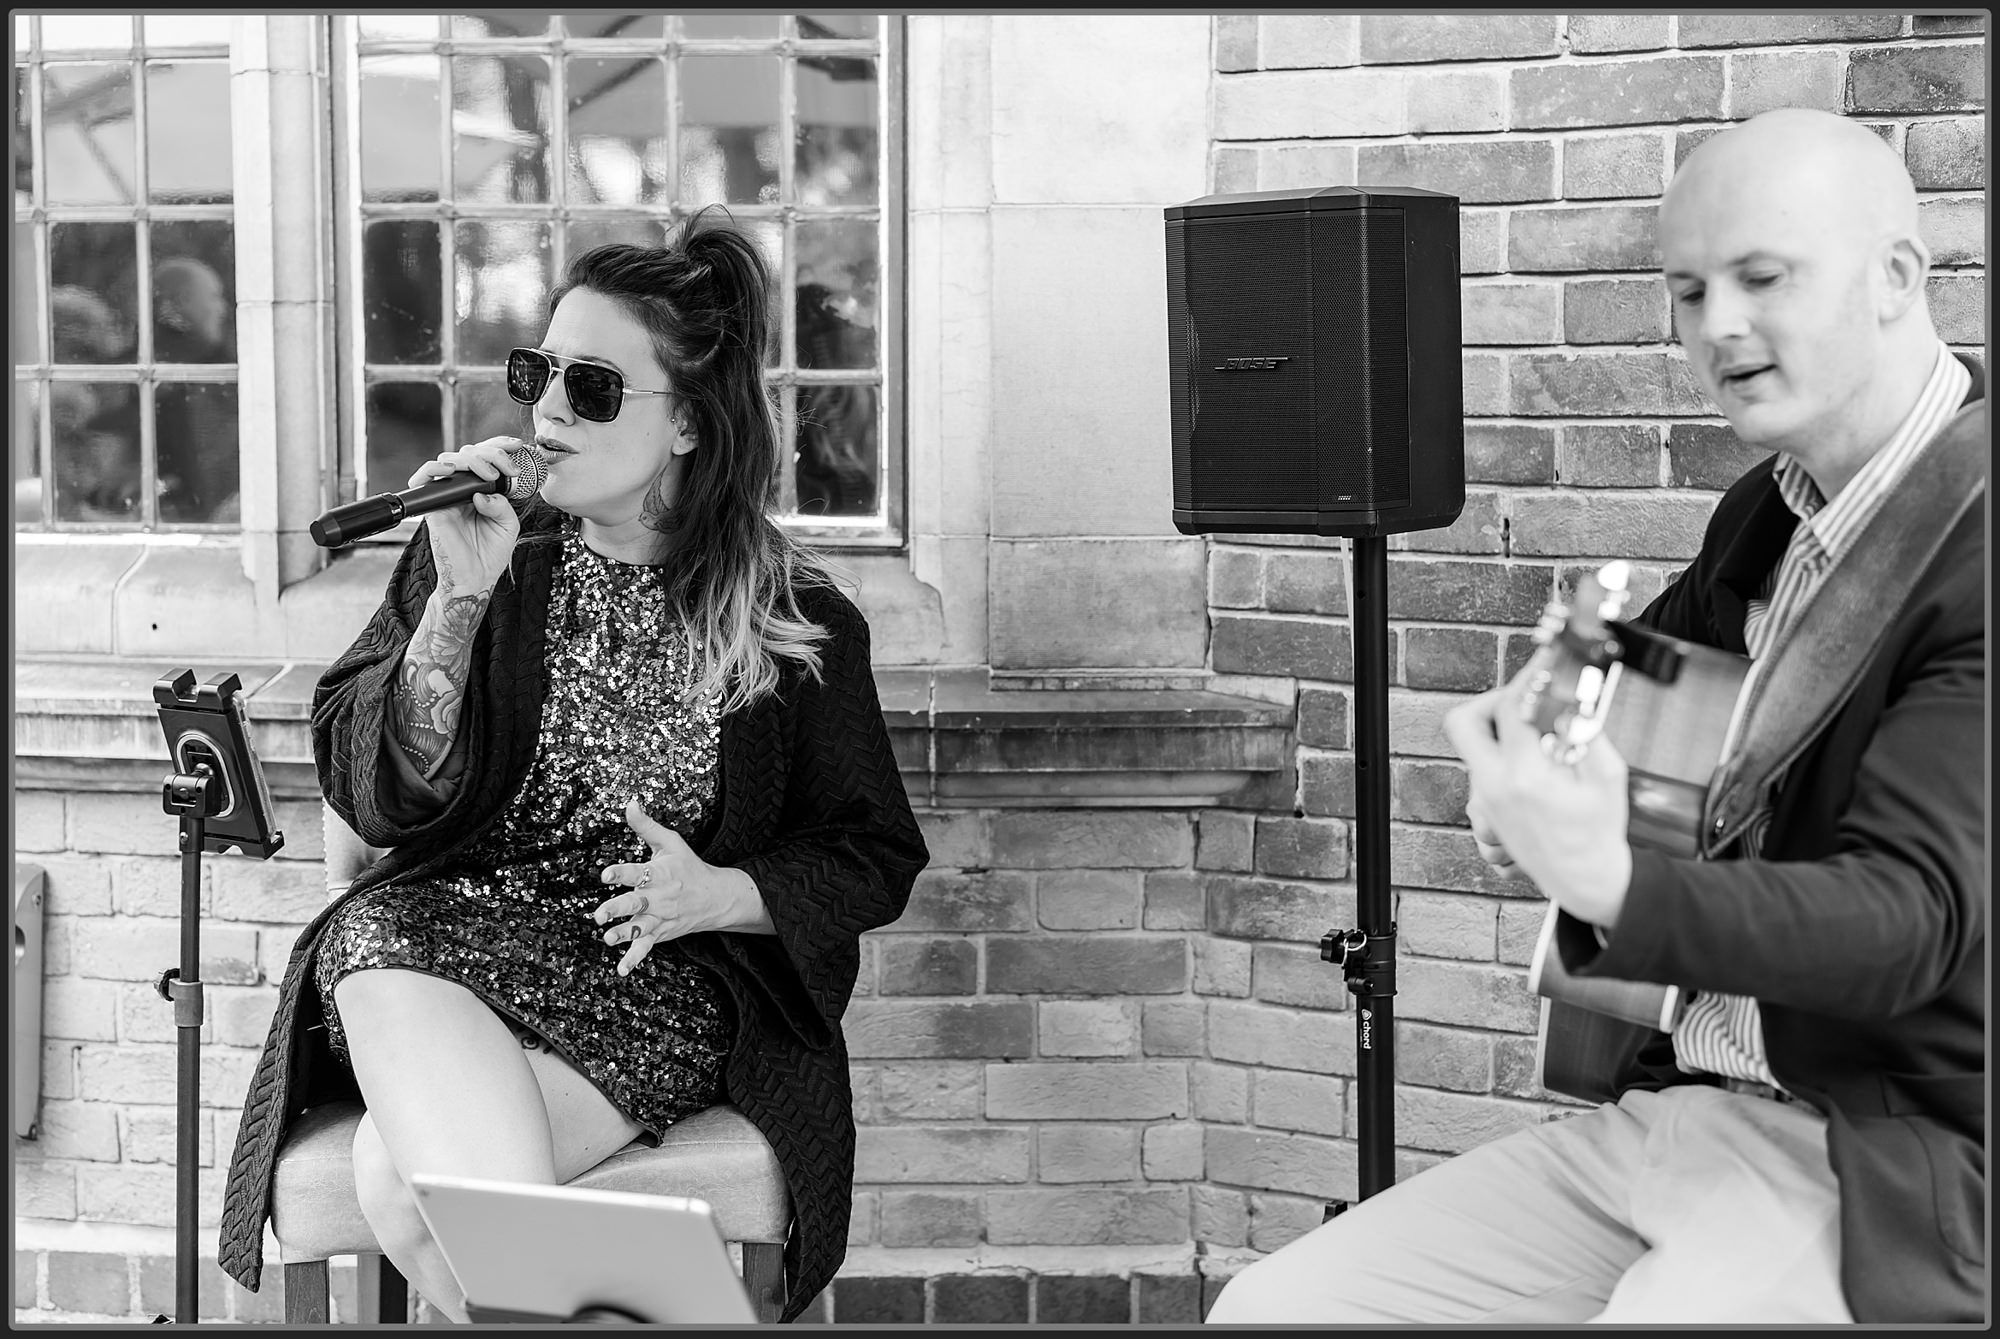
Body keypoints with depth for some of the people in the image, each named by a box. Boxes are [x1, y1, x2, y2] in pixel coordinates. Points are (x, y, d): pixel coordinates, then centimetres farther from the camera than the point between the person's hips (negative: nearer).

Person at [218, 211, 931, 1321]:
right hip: (430, 934, 2)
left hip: (653, 979, -2)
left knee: (400, 1184, -29)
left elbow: (873, 857, 11)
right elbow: (372, 796, 0)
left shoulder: (798, 624, 5)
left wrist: (720, 894, -9)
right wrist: (460, 598, -12)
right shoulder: (481, 553, 9)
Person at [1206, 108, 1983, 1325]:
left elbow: (1911, 918, -21)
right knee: (1266, 1311, -2)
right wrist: (1535, 741, 3)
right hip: (1678, 1109, 8)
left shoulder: (1967, 549, -15)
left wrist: (1614, 886, -36)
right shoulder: (1766, 513, 11)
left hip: (1889, 1163, -8)